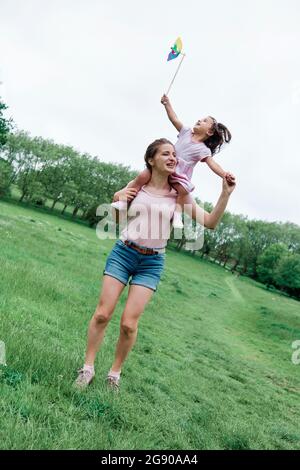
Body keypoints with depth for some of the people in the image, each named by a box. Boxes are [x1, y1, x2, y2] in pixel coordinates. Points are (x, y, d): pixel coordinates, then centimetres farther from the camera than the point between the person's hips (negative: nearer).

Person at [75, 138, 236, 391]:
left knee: (129, 323, -4)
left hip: (152, 262, 0)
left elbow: (211, 223, -3)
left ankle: (115, 373, 18)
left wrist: (225, 194, -13)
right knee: (102, 314, -2)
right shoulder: (136, 186, 2)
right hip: (123, 253, 1)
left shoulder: (178, 194, 1)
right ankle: (88, 368, 16)